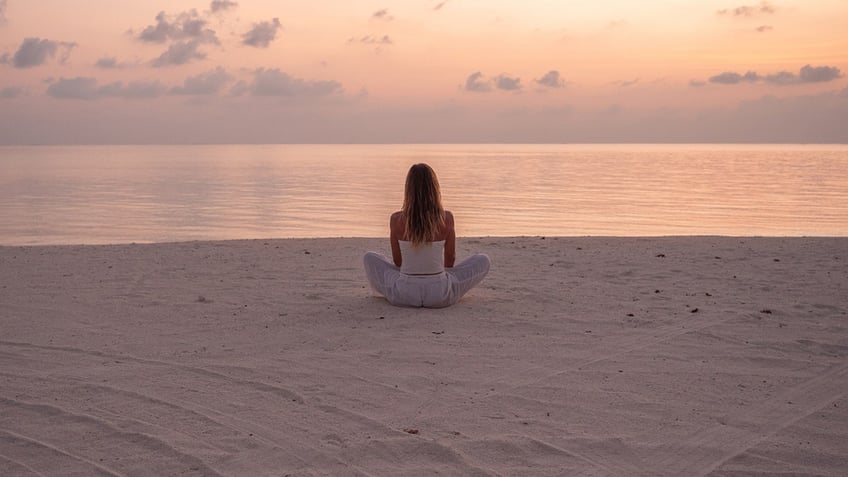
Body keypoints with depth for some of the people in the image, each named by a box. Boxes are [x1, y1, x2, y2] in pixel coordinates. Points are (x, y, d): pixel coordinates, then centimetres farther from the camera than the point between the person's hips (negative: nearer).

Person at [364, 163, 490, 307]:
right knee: (483, 261, 19)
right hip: (440, 296, -1)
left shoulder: (396, 220, -8)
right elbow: (450, 259, 3)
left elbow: (397, 261, 3)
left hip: (403, 295, 1)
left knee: (370, 257, 27)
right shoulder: (446, 218, -9)